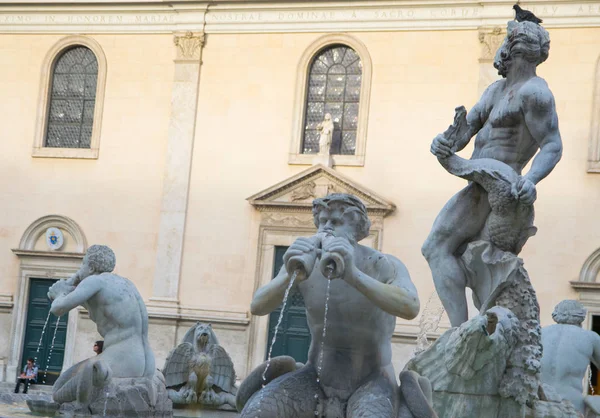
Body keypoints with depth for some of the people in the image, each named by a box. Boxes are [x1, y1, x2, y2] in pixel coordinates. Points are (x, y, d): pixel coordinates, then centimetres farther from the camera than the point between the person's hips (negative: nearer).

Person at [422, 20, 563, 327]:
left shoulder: (533, 92, -16)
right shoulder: (498, 90, 13)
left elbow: (553, 146, -21)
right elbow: (465, 129, 6)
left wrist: (531, 180, -40)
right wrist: (443, 143, -17)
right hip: (486, 188, 10)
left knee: (437, 248, -16)